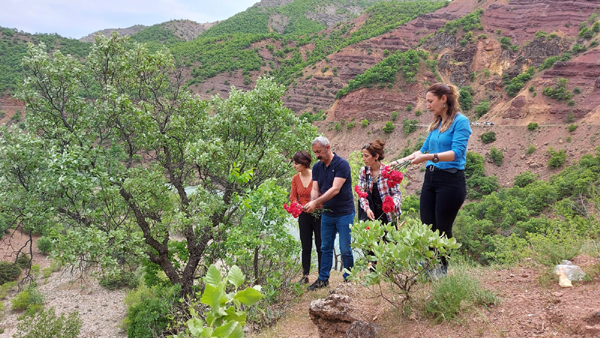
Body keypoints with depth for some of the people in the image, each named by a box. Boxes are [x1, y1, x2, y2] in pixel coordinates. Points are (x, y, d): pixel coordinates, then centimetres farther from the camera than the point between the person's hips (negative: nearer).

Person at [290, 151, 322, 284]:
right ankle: (305, 276, 21)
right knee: (306, 247, 12)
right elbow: (293, 196, 7)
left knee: (320, 247, 4)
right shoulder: (295, 178, 2)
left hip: (318, 215, -4)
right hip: (304, 216, 5)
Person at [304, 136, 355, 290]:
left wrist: (316, 202, -30)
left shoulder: (342, 164, -16)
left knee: (345, 249, 0)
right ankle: (323, 279, 21)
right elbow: (315, 189, 0)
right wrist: (311, 203, -22)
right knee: (325, 248, 12)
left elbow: (335, 189, -24)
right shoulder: (317, 167, 5)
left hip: (344, 213, -6)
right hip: (327, 213, 6)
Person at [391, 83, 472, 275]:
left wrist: (430, 157, -31)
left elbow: (457, 153, -20)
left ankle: (442, 271, 15)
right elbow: (424, 150, 25)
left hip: (450, 181, -7)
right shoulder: (435, 124, 15)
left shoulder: (460, 121, -8)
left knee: (443, 229, 1)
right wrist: (400, 162, 19)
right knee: (427, 226, 5)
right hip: (430, 179, 7)